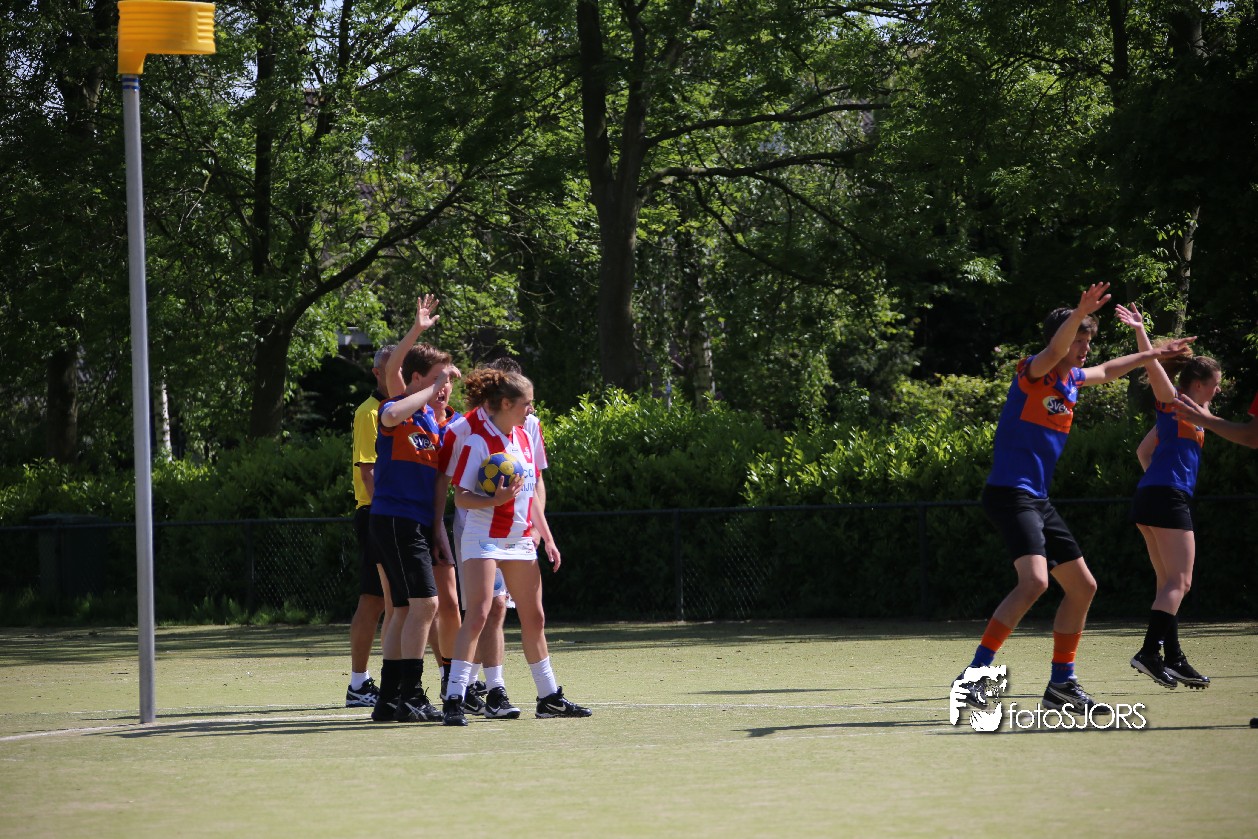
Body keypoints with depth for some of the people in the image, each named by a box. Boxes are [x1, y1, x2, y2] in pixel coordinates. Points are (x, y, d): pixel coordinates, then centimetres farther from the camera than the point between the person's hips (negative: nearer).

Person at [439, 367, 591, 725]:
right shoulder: (478, 441, -13)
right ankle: (454, 699, -16)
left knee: (534, 618, 12)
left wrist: (547, 538, 17)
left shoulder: (526, 438, 10)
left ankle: (550, 697, 21)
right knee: (478, 614, -17)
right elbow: (461, 497, -14)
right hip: (484, 537, -7)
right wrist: (497, 500, -30)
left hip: (520, 540, 8)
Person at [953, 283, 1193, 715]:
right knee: (1034, 581, -28)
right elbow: (1055, 349, -32)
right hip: (1010, 493, -10)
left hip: (1038, 500, 10)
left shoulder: (1070, 380, 16)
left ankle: (1061, 684, 21)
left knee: (1082, 587, 12)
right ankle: (974, 676, -27)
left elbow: (1107, 371, 37)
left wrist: (1152, 354, 44)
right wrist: (1081, 313, -47)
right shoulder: (1033, 372, -9)